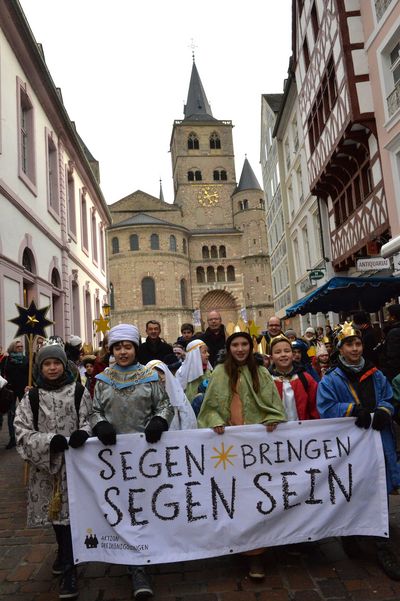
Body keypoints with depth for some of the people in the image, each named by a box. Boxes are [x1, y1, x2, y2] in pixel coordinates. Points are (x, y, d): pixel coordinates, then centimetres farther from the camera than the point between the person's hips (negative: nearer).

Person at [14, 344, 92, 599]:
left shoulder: (79, 391, -2)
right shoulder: (32, 397, 2)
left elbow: (89, 419, -1)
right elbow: (22, 430, -3)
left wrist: (83, 432, -24)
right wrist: (49, 440, -18)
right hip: (45, 461, 3)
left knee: (70, 510, -6)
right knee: (55, 509, 18)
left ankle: (69, 570, 6)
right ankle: (64, 552, 43)